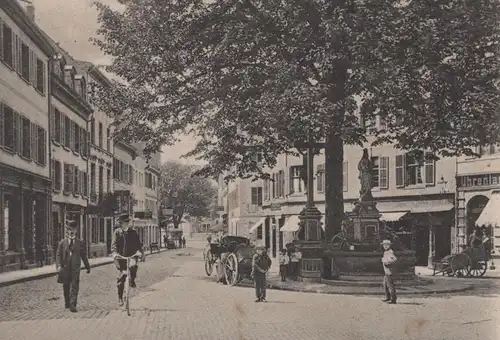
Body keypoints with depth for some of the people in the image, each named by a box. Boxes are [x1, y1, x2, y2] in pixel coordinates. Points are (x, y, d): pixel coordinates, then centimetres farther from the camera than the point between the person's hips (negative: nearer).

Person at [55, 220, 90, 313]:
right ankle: (67, 303, 29)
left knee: (75, 286, -10)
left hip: (75, 267, -1)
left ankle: (72, 305, -13)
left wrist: (87, 267, 17)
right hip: (65, 267, 1)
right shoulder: (62, 242, 6)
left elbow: (84, 255, 14)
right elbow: (58, 255, 1)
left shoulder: (80, 243, 9)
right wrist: (59, 266, -13)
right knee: (66, 286, 11)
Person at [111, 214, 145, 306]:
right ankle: (120, 297, 11)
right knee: (121, 277, -3)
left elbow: (138, 244, 3)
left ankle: (132, 280, 2)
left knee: (134, 266, -30)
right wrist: (114, 253, -25)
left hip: (131, 256, 0)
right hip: (121, 257, 0)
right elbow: (114, 244, -6)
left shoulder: (133, 233, 8)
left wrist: (141, 252, -15)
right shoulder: (117, 232, 5)